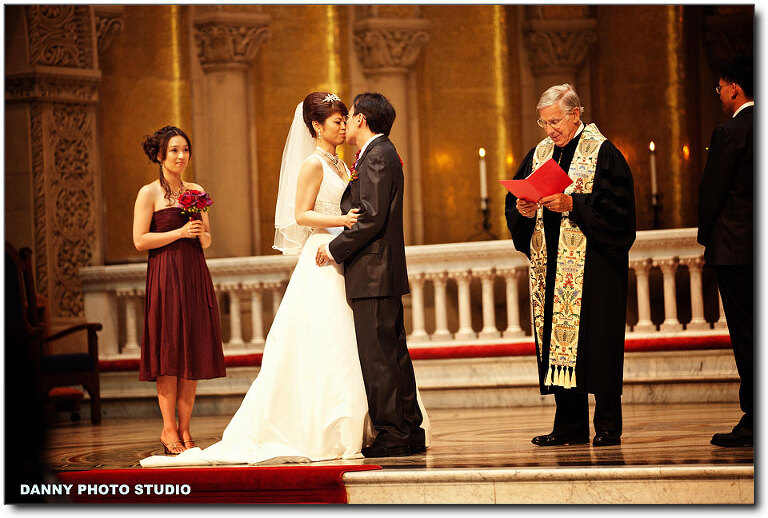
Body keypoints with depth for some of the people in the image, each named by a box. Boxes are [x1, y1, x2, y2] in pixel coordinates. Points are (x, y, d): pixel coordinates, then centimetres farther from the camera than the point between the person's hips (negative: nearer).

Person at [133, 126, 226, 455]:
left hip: (194, 276, 5)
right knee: (169, 351, -6)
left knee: (193, 353, 3)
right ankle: (169, 429, -1)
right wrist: (181, 232, -12)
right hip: (165, 276, -5)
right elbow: (140, 240, -8)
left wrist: (201, 234, -3)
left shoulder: (196, 191, 14)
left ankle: (185, 429, 7)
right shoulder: (149, 193, -1)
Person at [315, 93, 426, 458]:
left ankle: (392, 437, -6)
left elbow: (372, 217, -20)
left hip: (373, 274, -11)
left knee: (378, 357, -8)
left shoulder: (376, 156, -13)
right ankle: (410, 433, 16)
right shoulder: (382, 154, 19)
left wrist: (335, 249, -13)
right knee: (394, 355, 12)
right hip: (385, 275, 11)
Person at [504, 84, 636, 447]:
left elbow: (616, 205, -13)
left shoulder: (602, 153, -4)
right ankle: (570, 424, 11)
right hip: (551, 264, 6)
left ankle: (608, 425, 0)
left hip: (593, 264, -6)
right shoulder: (539, 154, 15)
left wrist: (572, 204, -21)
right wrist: (523, 210, -8)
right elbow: (513, 205, 15)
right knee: (557, 339, 5)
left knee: (597, 341, -6)